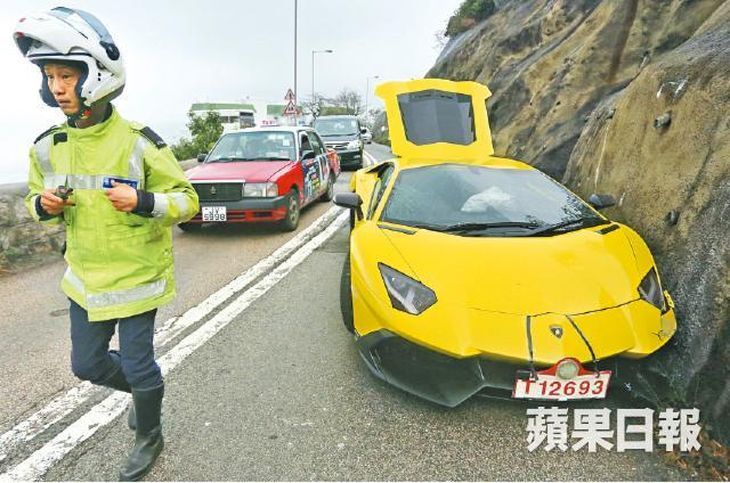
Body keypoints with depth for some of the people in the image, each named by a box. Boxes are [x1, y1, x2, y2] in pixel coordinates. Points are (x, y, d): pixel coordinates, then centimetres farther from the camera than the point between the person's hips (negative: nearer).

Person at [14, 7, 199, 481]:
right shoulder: (48, 147, 0)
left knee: (137, 365, 7)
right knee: (88, 364, 18)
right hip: (86, 277, 6)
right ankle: (144, 388, 48)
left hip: (137, 275, -5)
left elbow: (186, 200, -12)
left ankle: (149, 437, 35)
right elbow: (38, 198, 14)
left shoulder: (138, 142, -17)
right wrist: (43, 204, -10)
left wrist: (142, 201, -30)